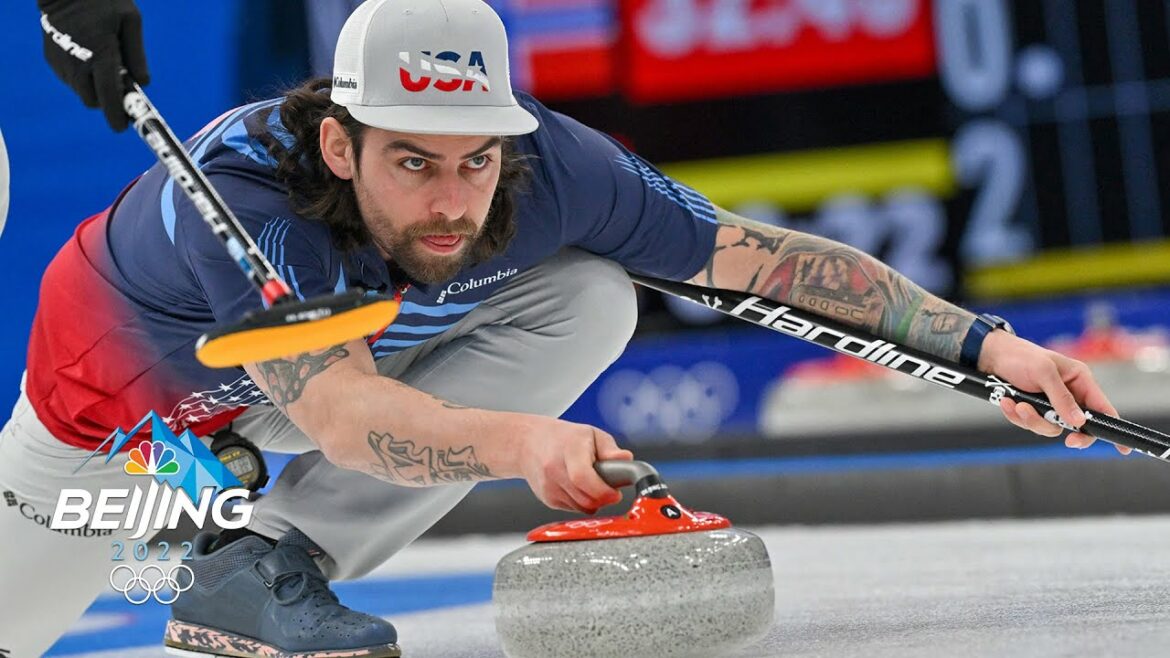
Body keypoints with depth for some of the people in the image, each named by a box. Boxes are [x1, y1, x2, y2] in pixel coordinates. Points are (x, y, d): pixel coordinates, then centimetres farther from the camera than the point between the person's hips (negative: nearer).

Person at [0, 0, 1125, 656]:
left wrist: (981, 342, -30)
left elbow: (762, 254, -25)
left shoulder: (547, 165, -32)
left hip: (358, 346, 3)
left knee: (588, 300, -23)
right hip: (126, 376, -3)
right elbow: (342, 411, -56)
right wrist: (514, 440, -74)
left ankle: (263, 566, -16)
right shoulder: (242, 189, -44)